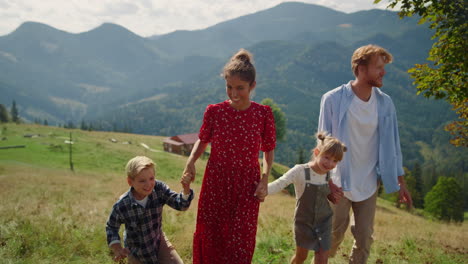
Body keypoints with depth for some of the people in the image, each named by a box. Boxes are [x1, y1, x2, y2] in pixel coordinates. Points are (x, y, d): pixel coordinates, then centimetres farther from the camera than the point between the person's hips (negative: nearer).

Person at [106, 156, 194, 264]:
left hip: (158, 241, 2)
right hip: (137, 249, -1)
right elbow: (111, 227, -8)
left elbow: (180, 204, -23)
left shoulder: (159, 188, -23)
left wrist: (186, 189, -42)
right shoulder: (121, 206, -26)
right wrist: (117, 248, -19)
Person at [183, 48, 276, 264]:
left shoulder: (263, 114, -8)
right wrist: (191, 161, -12)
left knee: (241, 242, 6)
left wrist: (265, 180, -8)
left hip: (246, 187, -1)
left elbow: (268, 150, 3)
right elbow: (202, 141, 6)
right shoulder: (214, 112, -7)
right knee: (209, 237, 13)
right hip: (215, 183, 1)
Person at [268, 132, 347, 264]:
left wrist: (334, 196, -4)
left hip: (324, 222, 3)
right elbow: (279, 184, -30)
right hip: (304, 222, -3)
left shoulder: (329, 175, -5)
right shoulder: (300, 171, -21)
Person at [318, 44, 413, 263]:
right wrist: (325, 179, -9)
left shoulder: (385, 103, 0)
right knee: (333, 236, 7)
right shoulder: (333, 100, -11)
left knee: (364, 238, 9)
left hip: (368, 183, 3)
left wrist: (400, 181, 7)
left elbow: (392, 143, 7)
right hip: (339, 182, -3)